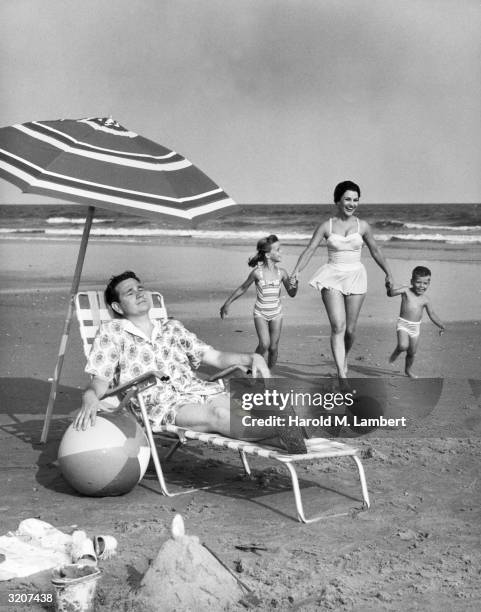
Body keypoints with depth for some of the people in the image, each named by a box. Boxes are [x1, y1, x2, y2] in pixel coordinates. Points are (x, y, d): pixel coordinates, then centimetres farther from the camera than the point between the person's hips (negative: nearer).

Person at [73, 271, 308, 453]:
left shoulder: (172, 328, 27)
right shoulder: (111, 332, 14)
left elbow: (216, 357, 21)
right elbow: (99, 380, 4)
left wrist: (252, 358, 2)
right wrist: (89, 398, -21)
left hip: (197, 390, 6)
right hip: (158, 405, -5)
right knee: (218, 415, -35)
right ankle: (279, 434, -56)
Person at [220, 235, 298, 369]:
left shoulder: (281, 272, -7)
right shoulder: (257, 272, -13)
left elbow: (291, 294, 2)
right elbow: (242, 289, 0)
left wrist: (294, 285, -21)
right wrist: (227, 304, 6)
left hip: (276, 313, 3)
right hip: (260, 313, -3)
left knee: (273, 347, 2)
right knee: (264, 344, -19)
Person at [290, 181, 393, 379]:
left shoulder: (362, 226, 4)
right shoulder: (326, 226, -1)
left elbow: (375, 251, 15)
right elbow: (310, 250, -5)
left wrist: (388, 273, 18)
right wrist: (296, 271, -19)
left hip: (355, 276, 2)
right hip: (332, 277, -2)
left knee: (350, 329, 6)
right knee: (338, 326, -15)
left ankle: (344, 359, 37)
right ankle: (342, 375, -16)